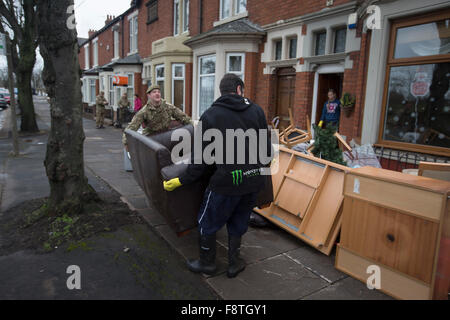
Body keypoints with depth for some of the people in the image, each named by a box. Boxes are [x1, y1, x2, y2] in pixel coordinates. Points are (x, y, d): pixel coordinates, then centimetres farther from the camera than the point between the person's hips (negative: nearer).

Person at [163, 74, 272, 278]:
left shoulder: (210, 116, -6)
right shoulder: (256, 111, 3)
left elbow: (202, 157, -8)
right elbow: (266, 146, 8)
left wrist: (182, 181, 1)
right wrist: (264, 166, 28)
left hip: (226, 180, -4)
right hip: (254, 180, 5)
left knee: (207, 223, 17)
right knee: (238, 223, 23)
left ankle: (207, 263, 33)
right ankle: (234, 263, 34)